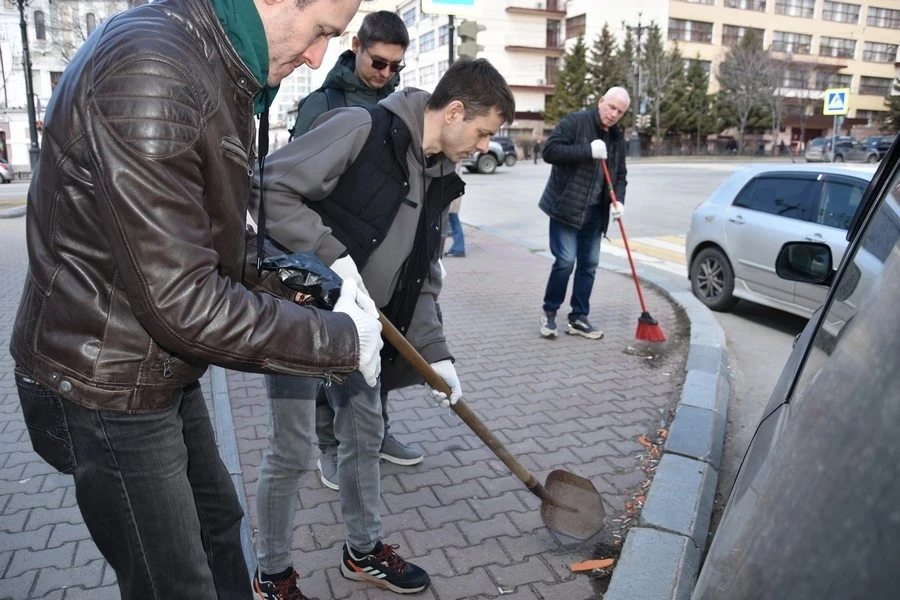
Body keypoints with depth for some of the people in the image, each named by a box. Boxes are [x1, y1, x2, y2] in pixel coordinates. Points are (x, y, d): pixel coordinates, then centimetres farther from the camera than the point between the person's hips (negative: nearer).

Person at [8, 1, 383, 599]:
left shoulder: (213, 71, 4)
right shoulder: (147, 71, -28)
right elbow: (180, 302, -30)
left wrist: (281, 284, 0)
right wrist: (340, 341, -22)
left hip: (164, 372, 9)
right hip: (107, 391, -9)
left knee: (218, 523, 25)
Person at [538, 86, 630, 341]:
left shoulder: (617, 137, 12)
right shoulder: (575, 122, -8)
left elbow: (620, 174, 16)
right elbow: (549, 150, -19)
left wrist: (618, 200, -3)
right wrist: (588, 151, -24)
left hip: (595, 211, 7)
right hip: (565, 207, -7)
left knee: (589, 264, 7)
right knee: (565, 260, -11)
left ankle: (578, 318, 17)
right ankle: (549, 313, 8)